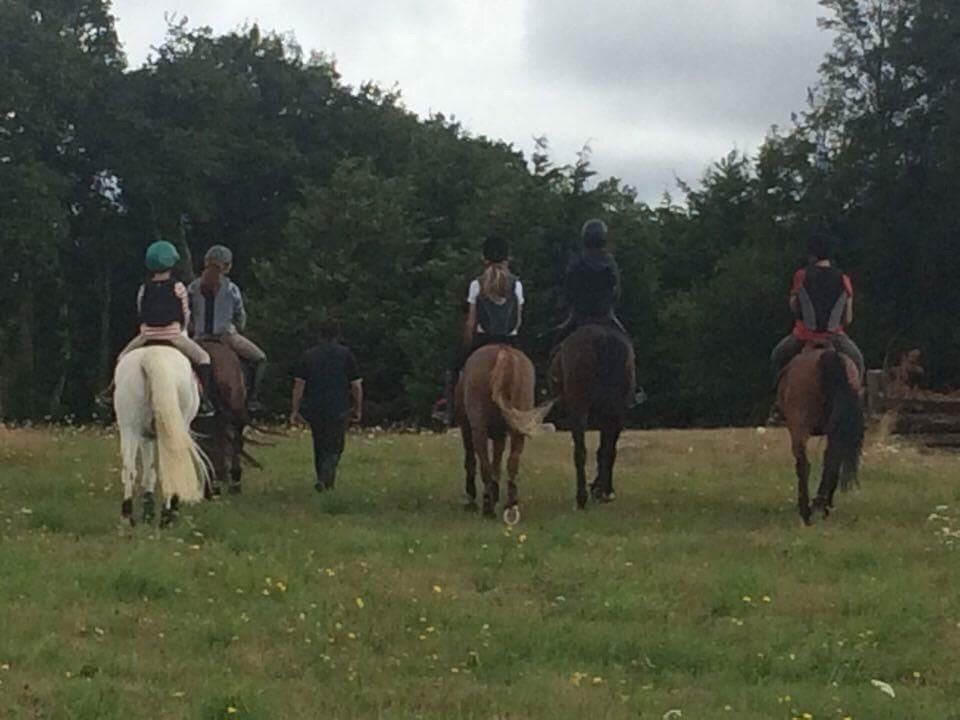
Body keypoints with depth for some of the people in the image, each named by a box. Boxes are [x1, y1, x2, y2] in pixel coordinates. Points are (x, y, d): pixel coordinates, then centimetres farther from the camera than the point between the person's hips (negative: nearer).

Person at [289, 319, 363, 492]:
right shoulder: (346, 354, -2)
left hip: (314, 410, 2)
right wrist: (358, 409, 9)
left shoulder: (308, 356, 3)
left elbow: (299, 385, -2)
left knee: (319, 446, 19)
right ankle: (325, 477, -18)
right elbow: (356, 385, -2)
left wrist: (295, 411, 2)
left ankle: (323, 479, 25)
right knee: (335, 447, 4)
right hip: (339, 410, -2)